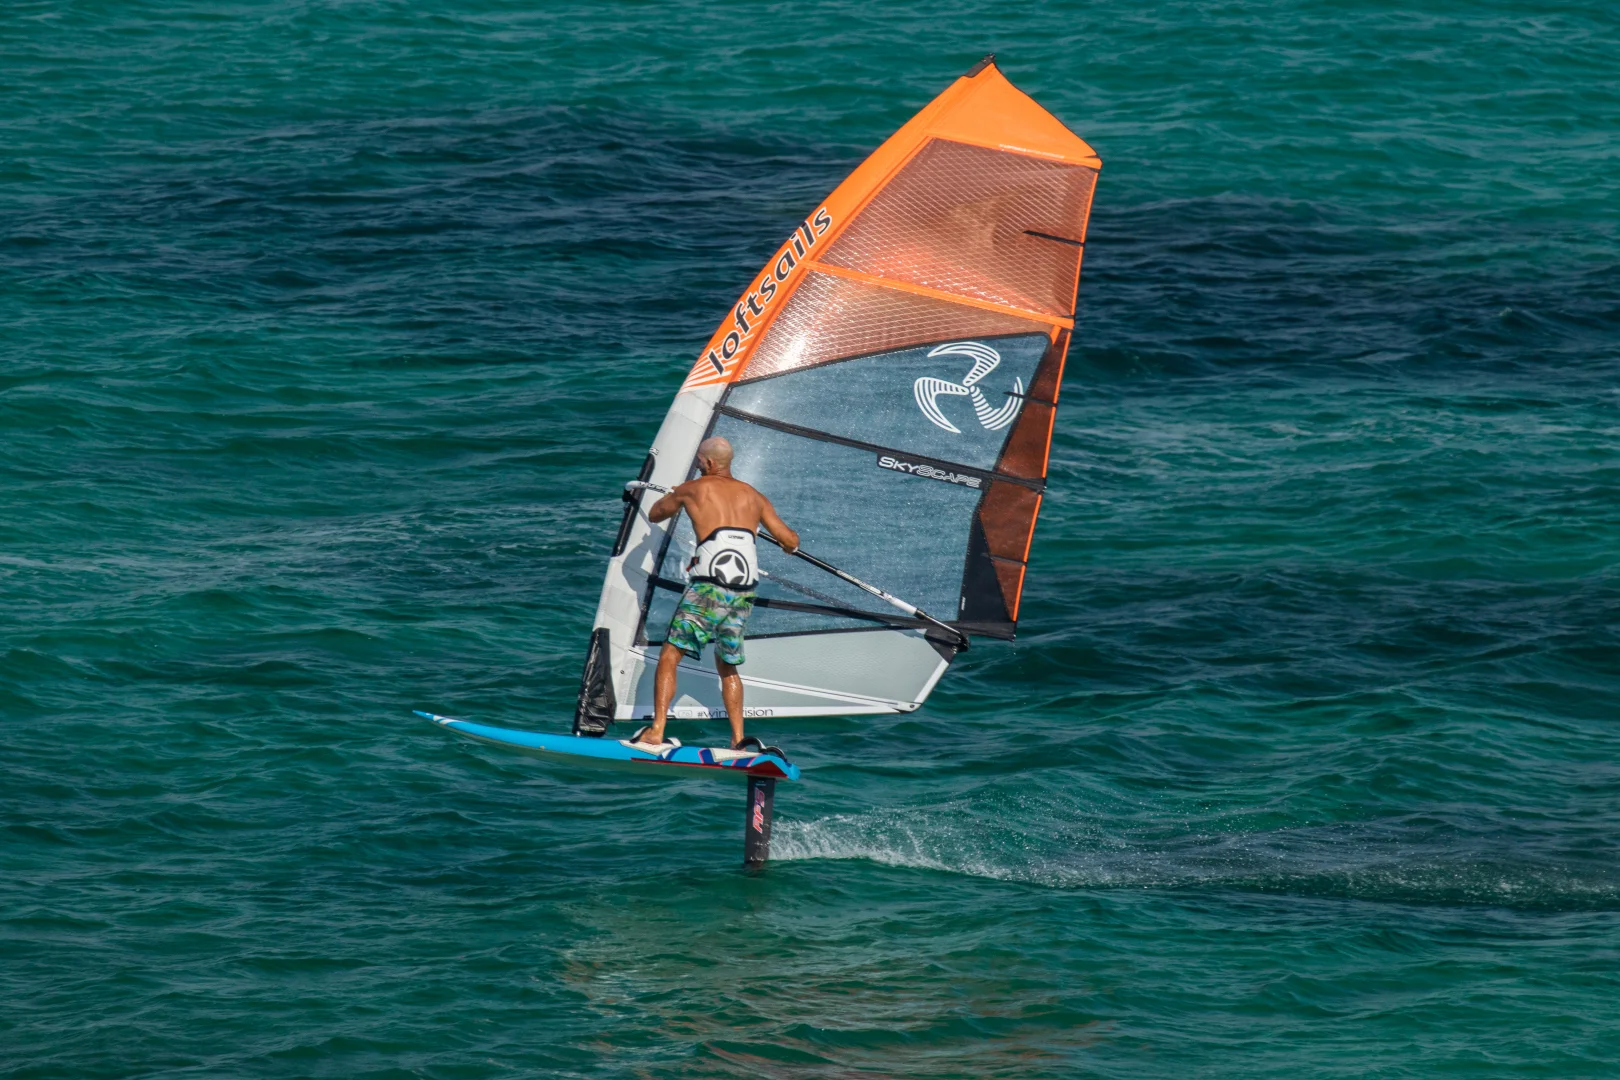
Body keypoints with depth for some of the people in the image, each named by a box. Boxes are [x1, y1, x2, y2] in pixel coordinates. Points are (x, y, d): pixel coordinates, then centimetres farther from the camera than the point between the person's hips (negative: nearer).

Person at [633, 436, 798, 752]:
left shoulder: (693, 489, 10)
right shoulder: (754, 497, 20)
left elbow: (654, 515, 28)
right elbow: (791, 541, 21)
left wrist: (676, 497, 48)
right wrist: (788, 544, 45)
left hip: (710, 586, -5)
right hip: (745, 591, 5)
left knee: (669, 657, 0)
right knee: (727, 666, 20)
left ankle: (655, 733, -14)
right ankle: (738, 740, 12)